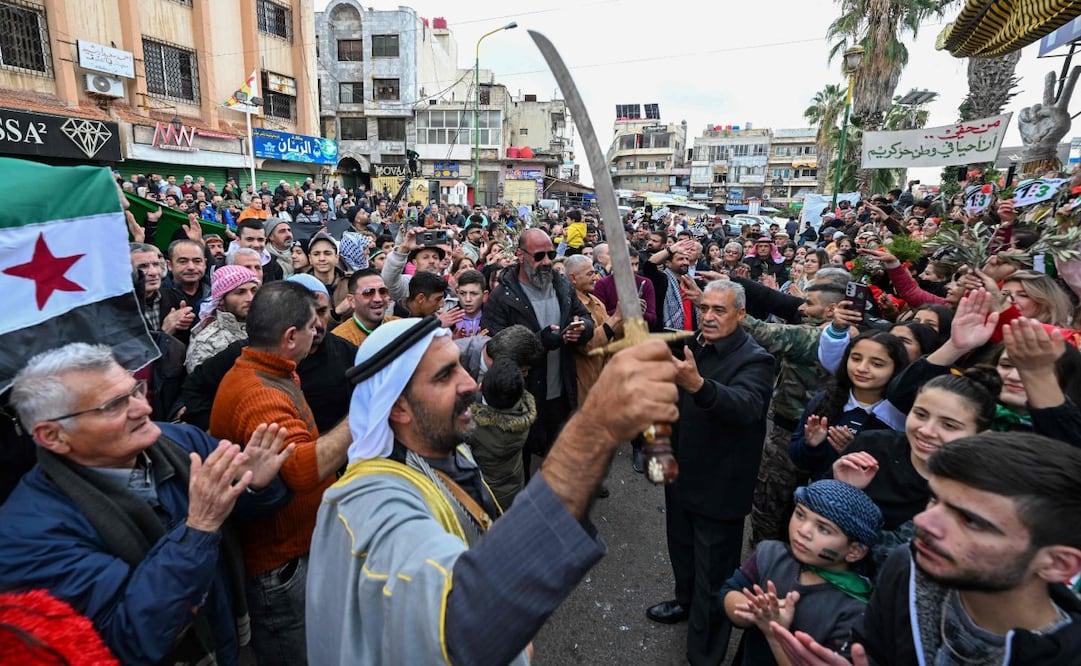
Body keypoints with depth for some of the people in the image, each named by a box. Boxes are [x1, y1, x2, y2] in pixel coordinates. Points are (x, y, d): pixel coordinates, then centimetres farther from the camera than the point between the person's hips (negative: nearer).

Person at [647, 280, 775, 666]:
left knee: (713, 576, 9)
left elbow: (746, 405, -42)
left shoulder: (754, 360, -20)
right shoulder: (693, 348, 2)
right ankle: (685, 602, 54)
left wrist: (698, 384, -57)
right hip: (682, 475, 7)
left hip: (719, 488, -7)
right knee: (682, 549, 28)